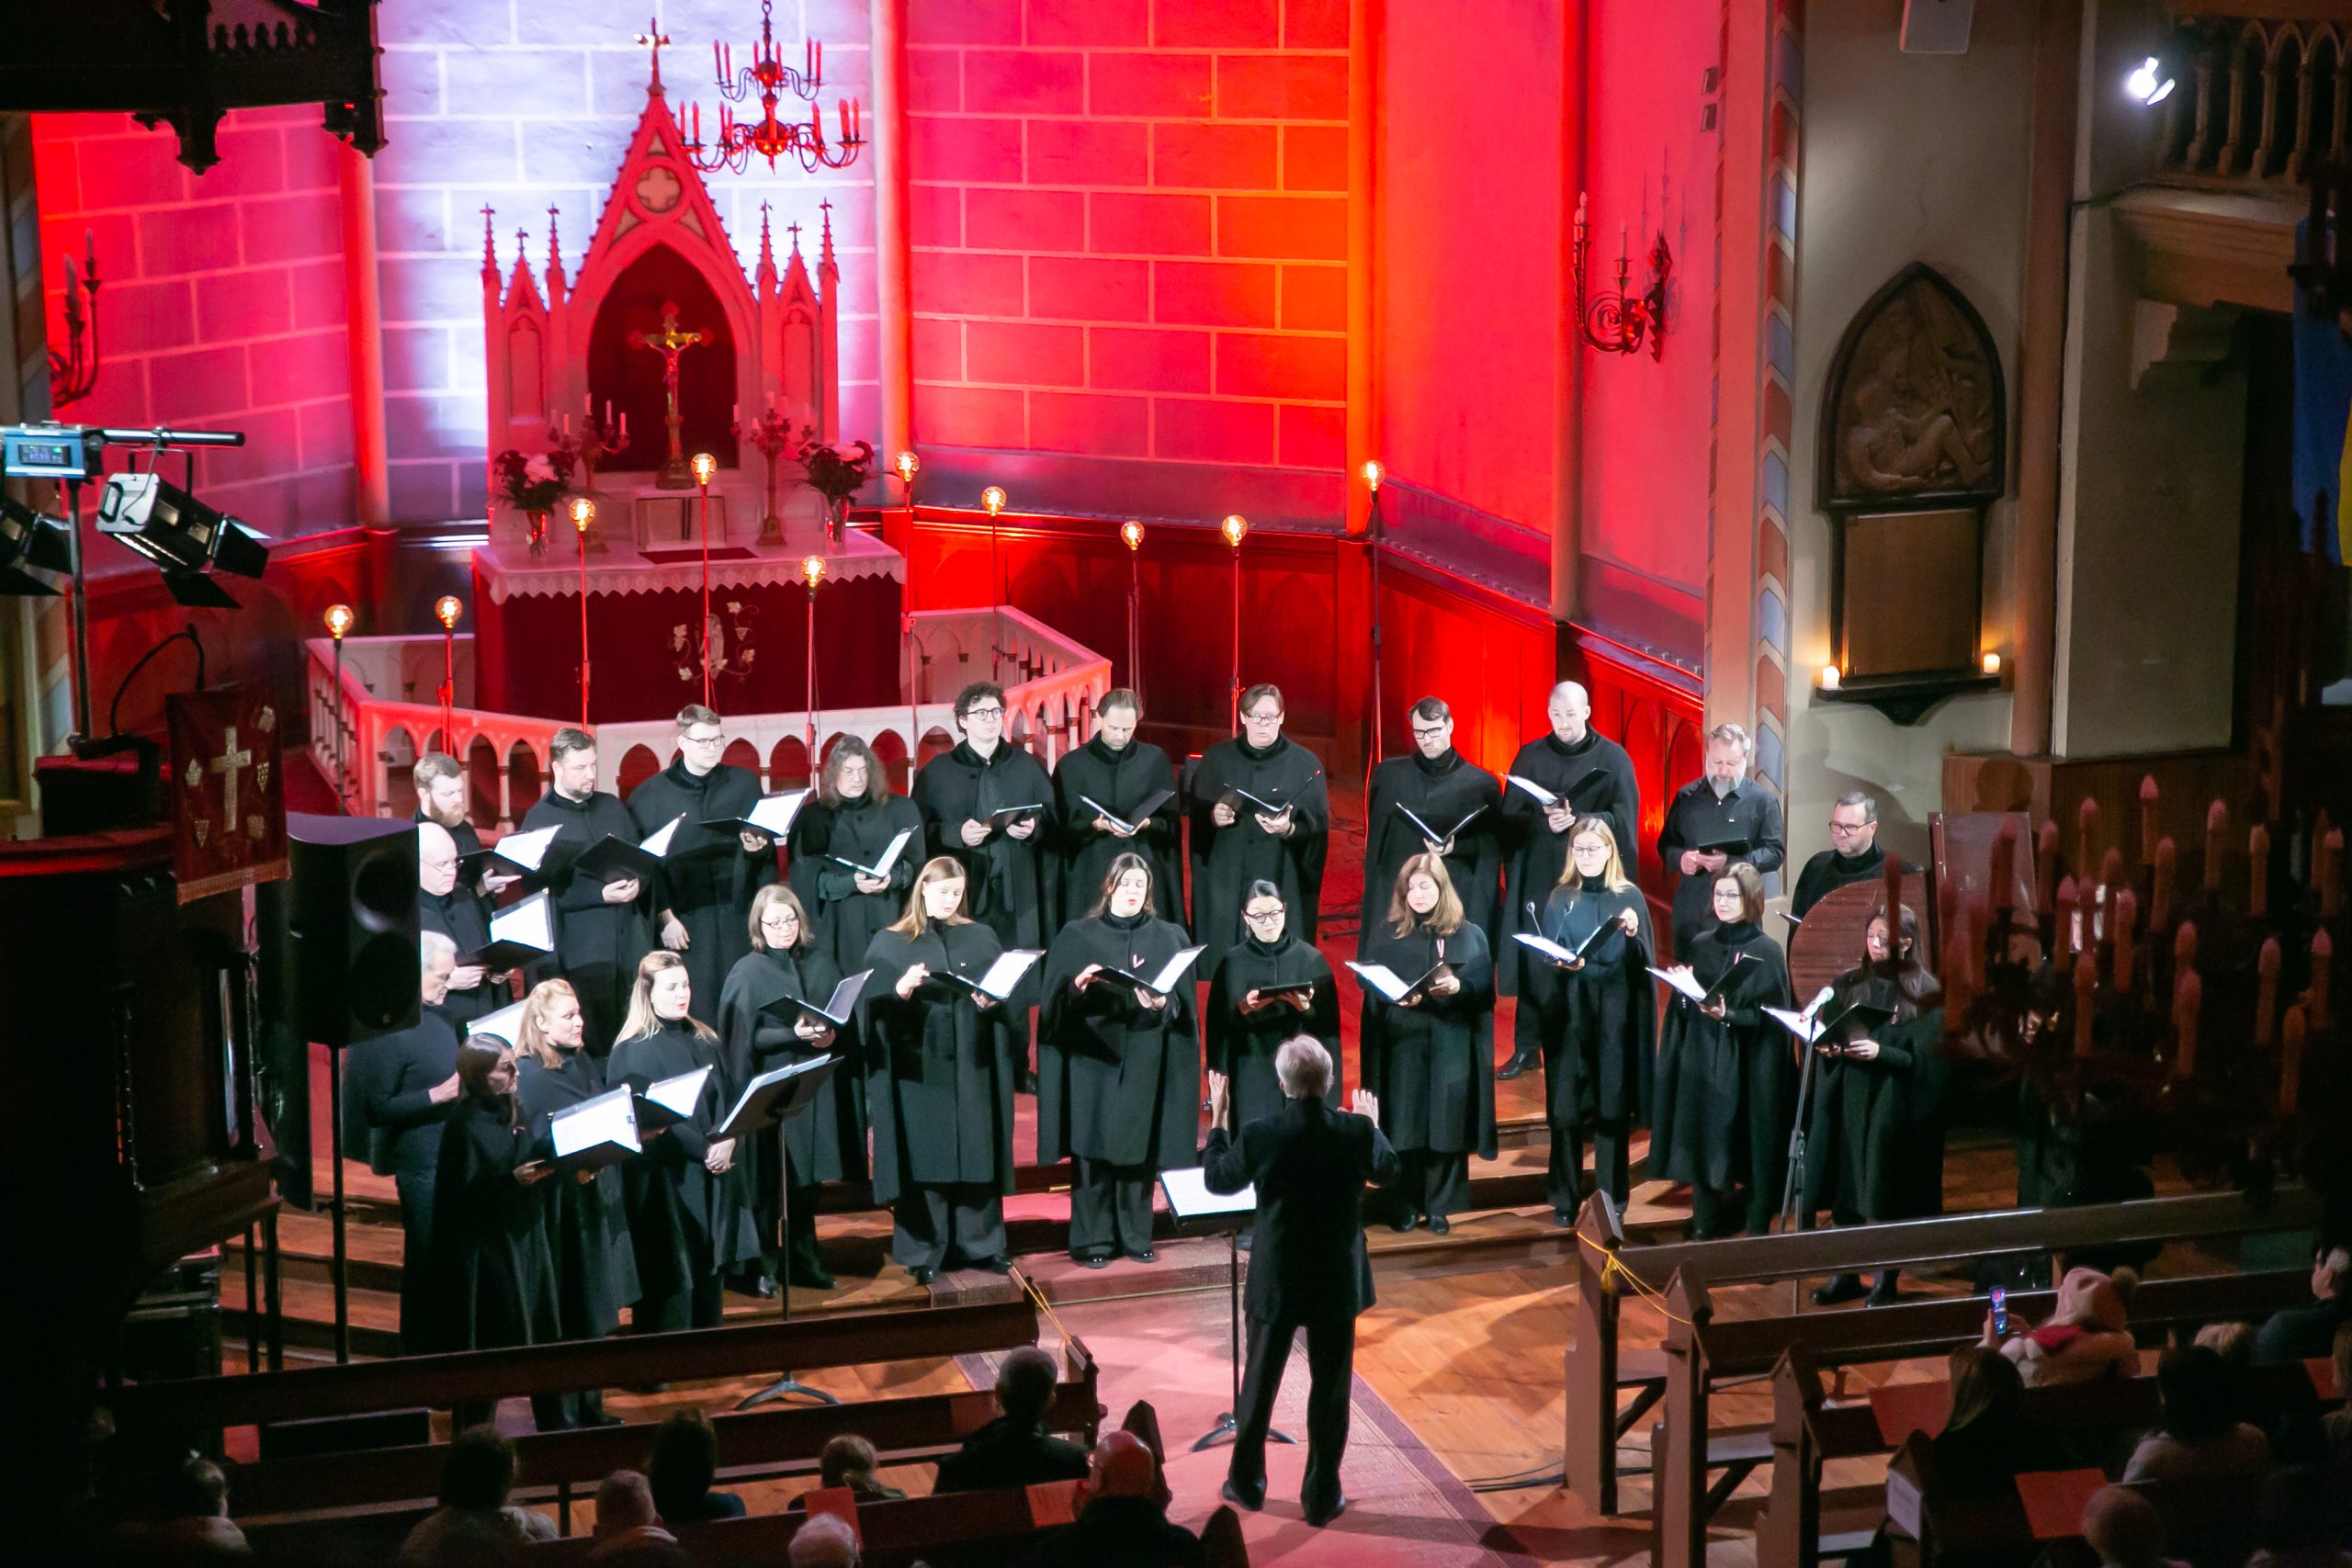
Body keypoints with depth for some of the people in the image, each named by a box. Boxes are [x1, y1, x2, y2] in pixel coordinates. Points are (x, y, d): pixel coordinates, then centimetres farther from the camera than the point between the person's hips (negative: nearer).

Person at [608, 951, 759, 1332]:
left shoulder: (704, 1039, 11)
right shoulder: (633, 1052, -9)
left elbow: (727, 1099, 8)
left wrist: (726, 1142, -10)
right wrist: (702, 1150, -17)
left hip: (712, 1175, 6)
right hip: (665, 1180, -6)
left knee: (709, 1261, 10)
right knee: (671, 1272, -3)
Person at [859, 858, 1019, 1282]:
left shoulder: (981, 938, 12)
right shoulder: (890, 944, 4)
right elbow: (872, 1005, -3)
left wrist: (992, 1001, -12)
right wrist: (900, 990, -22)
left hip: (972, 1068, 2)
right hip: (918, 1068, -2)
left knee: (975, 1152, 3)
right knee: (924, 1158, -2)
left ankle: (979, 1243, 12)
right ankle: (925, 1252, 4)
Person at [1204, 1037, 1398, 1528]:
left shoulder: (1259, 1135, -18)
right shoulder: (1356, 1131, -14)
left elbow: (1217, 1180, 1)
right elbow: (1387, 1172, 8)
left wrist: (1219, 1116, 12)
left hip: (1276, 1282, 0)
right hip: (1337, 1283, 0)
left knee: (1260, 1382, 17)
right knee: (1330, 1388, 11)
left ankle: (1246, 1482, 29)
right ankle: (1322, 1497, 17)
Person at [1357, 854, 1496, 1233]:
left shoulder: (1469, 935, 8)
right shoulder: (1384, 935, 8)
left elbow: (1485, 987, 3)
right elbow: (1370, 989, 4)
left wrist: (1458, 987, -16)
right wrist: (1396, 998, -15)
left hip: (1451, 1047, 0)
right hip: (1401, 1046, 0)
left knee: (1446, 1126, -1)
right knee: (1404, 1126, -1)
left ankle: (1439, 1206, 9)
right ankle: (1405, 1206, 9)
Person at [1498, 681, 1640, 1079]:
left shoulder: (1612, 758, 0)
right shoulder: (1530, 757, 6)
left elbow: (1625, 818, -6)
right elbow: (1511, 817, 3)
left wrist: (1576, 820, -21)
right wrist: (1544, 822, -17)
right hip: (1537, 876, 2)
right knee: (1532, 961, 1)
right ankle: (1526, 1047, 10)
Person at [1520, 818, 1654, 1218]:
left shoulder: (1629, 897, 4)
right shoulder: (1558, 899, 7)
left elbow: (1643, 960, 0)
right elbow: (1543, 960, 4)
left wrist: (1633, 935, -19)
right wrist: (1562, 964, -17)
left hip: (1614, 1017, -1)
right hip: (1567, 1016, 1)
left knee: (1612, 1106, -1)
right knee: (1565, 1107, 0)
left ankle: (1611, 1198, 7)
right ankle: (1565, 1200, 7)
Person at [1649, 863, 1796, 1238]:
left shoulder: (1767, 952, -5)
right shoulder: (1699, 947, 8)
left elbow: (1772, 1019, -8)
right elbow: (1681, 1012, 11)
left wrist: (1728, 1016, -22)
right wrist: (1685, 992, -10)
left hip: (1746, 1071, -4)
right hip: (1700, 1068, 4)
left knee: (1746, 1156, -2)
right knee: (1702, 1150, 5)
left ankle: (1756, 1233, 8)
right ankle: (1705, 1232, 14)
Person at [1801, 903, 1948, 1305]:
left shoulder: (1927, 994, -4)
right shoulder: (1847, 985, 8)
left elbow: (1927, 1059, -7)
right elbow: (1825, 1038, 13)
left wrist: (1881, 1053, -20)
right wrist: (1825, 1045, -9)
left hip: (1895, 1110, -4)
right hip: (1846, 1105, 4)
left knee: (1888, 1198, 2)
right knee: (1845, 1191, 6)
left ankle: (1886, 1280, 13)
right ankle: (1845, 1275, 17)